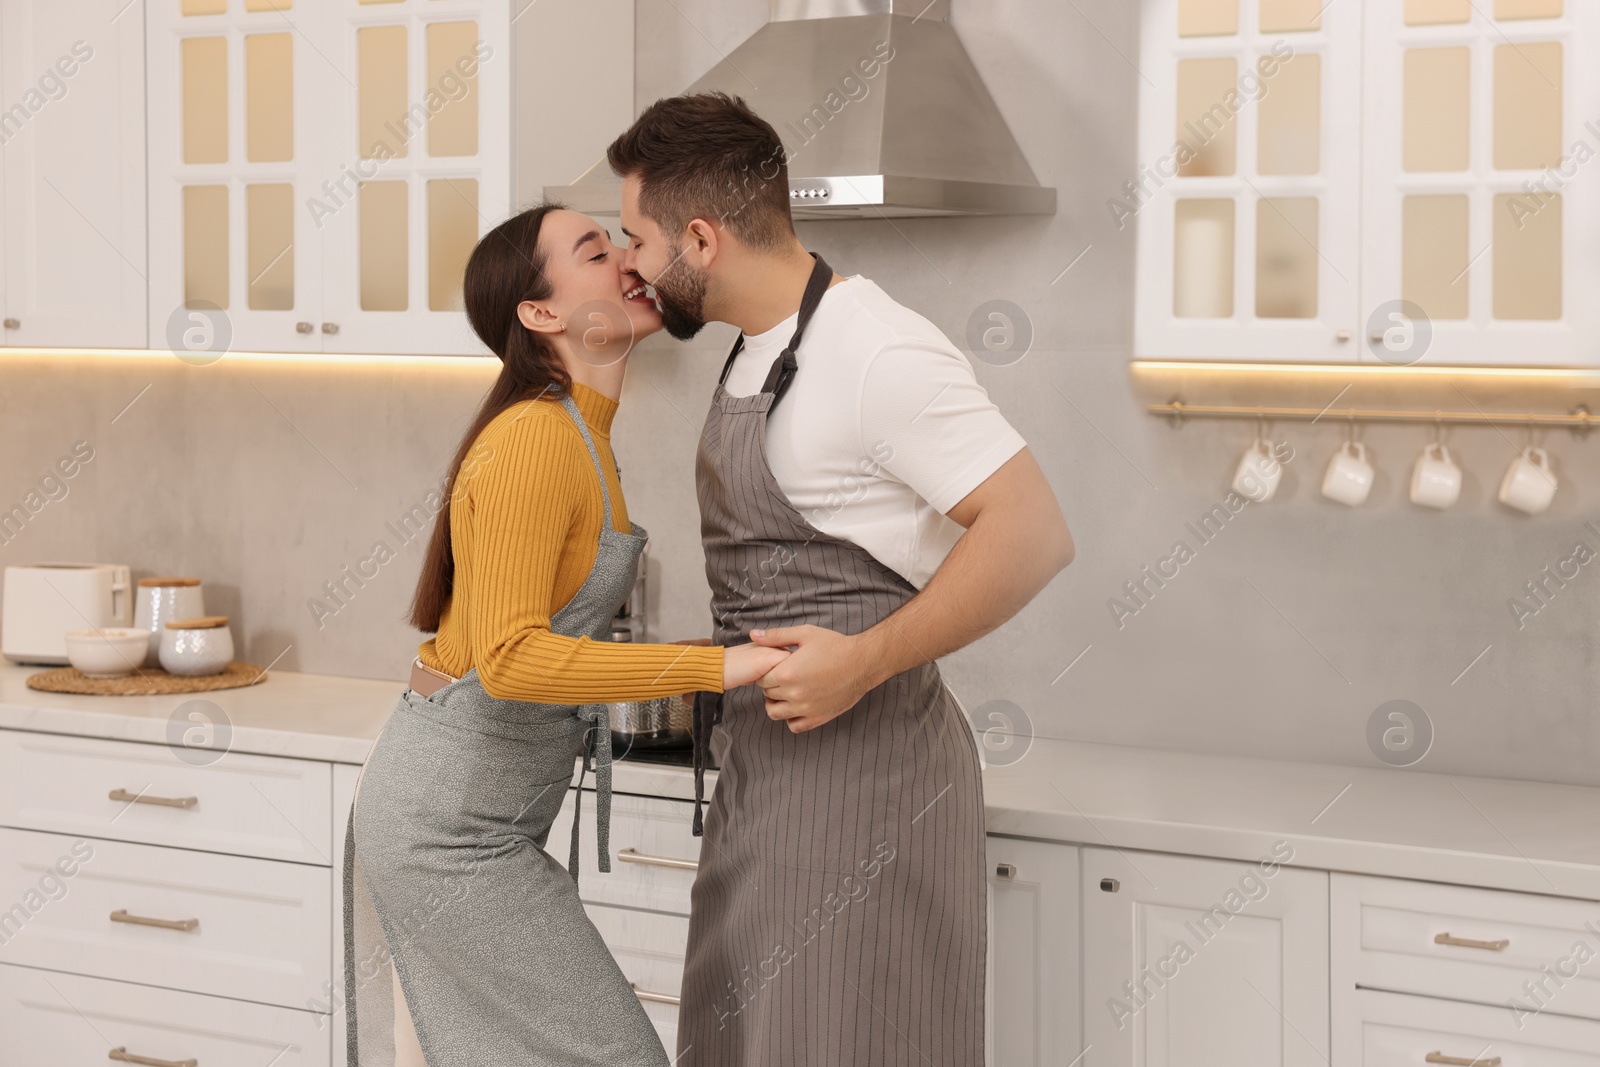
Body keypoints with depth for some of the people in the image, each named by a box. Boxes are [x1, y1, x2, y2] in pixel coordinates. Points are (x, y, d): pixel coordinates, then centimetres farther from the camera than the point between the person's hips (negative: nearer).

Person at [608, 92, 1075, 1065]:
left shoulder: (877, 354, -19)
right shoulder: (757, 354, 11)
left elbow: (1035, 535, -24)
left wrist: (865, 661, -23)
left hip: (864, 774, -10)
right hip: (767, 769, 10)